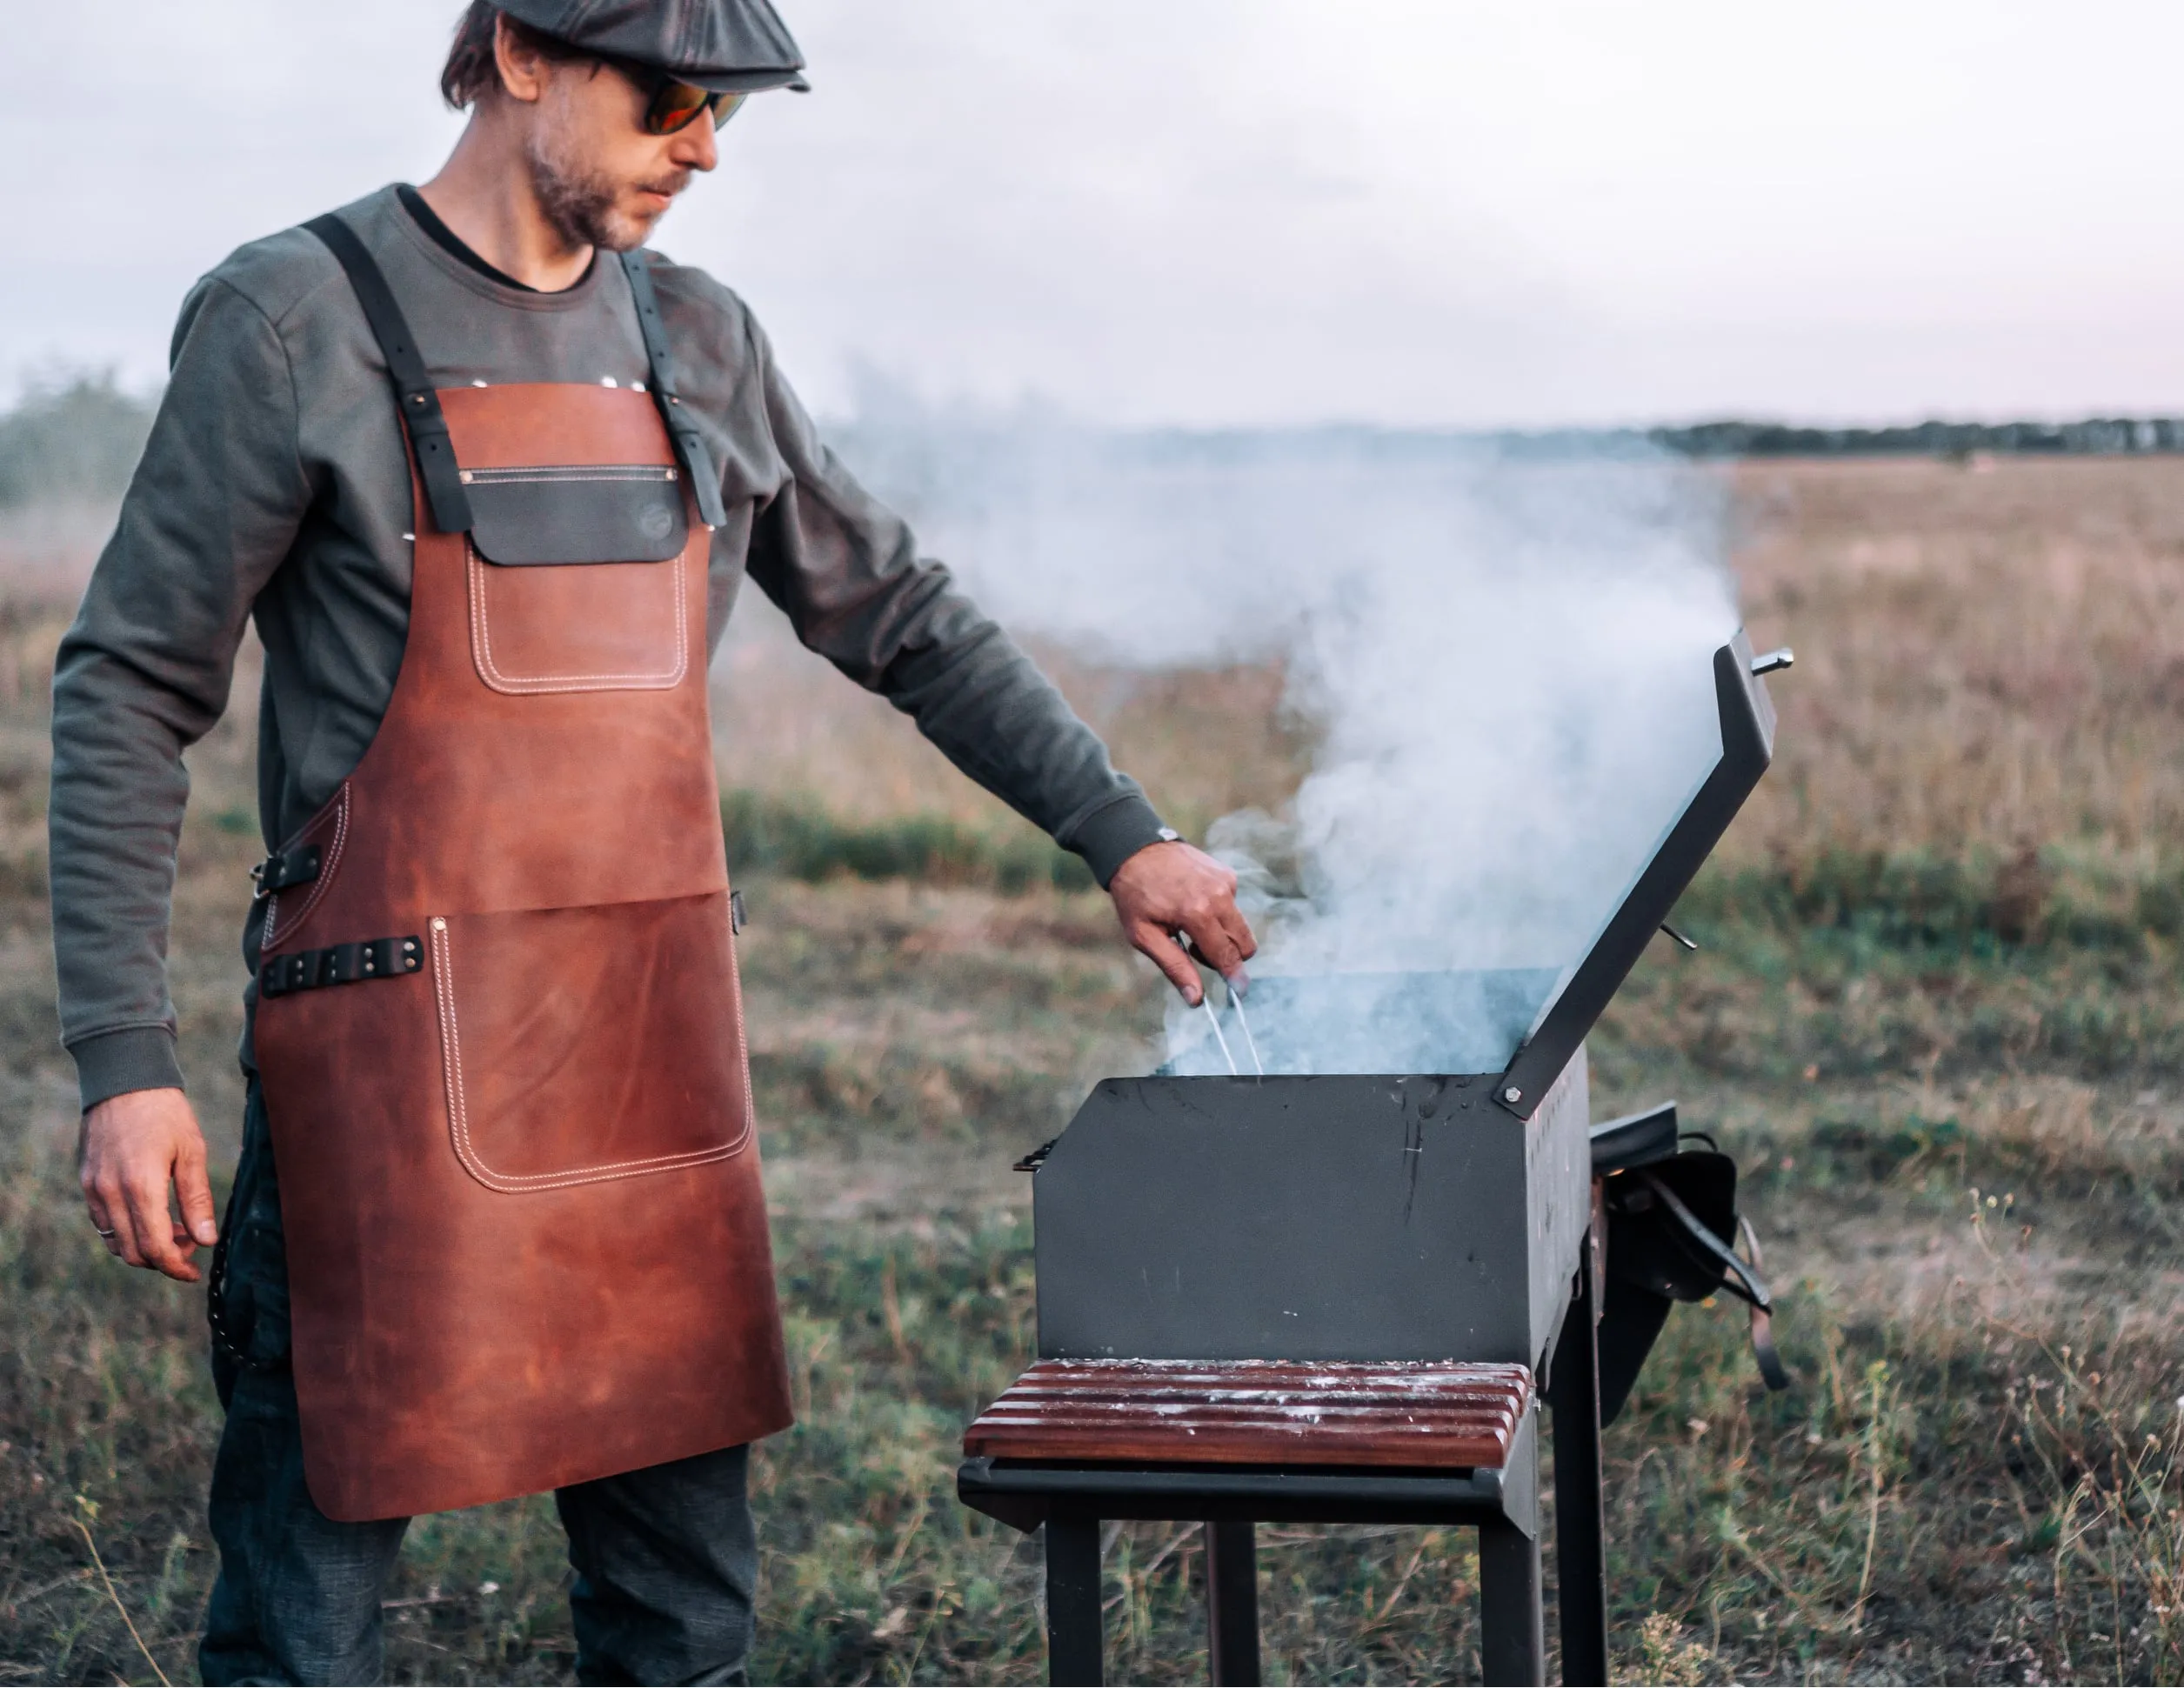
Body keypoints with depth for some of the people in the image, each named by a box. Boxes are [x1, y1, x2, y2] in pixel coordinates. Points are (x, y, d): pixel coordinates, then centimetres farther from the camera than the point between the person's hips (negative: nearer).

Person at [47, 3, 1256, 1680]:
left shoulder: (700, 345, 12)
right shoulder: (297, 321, -4)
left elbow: (902, 619, 20)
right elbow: (129, 692, -5)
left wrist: (1122, 836, 13)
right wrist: (126, 1061, -12)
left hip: (664, 1061, 6)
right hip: (403, 1066, -5)